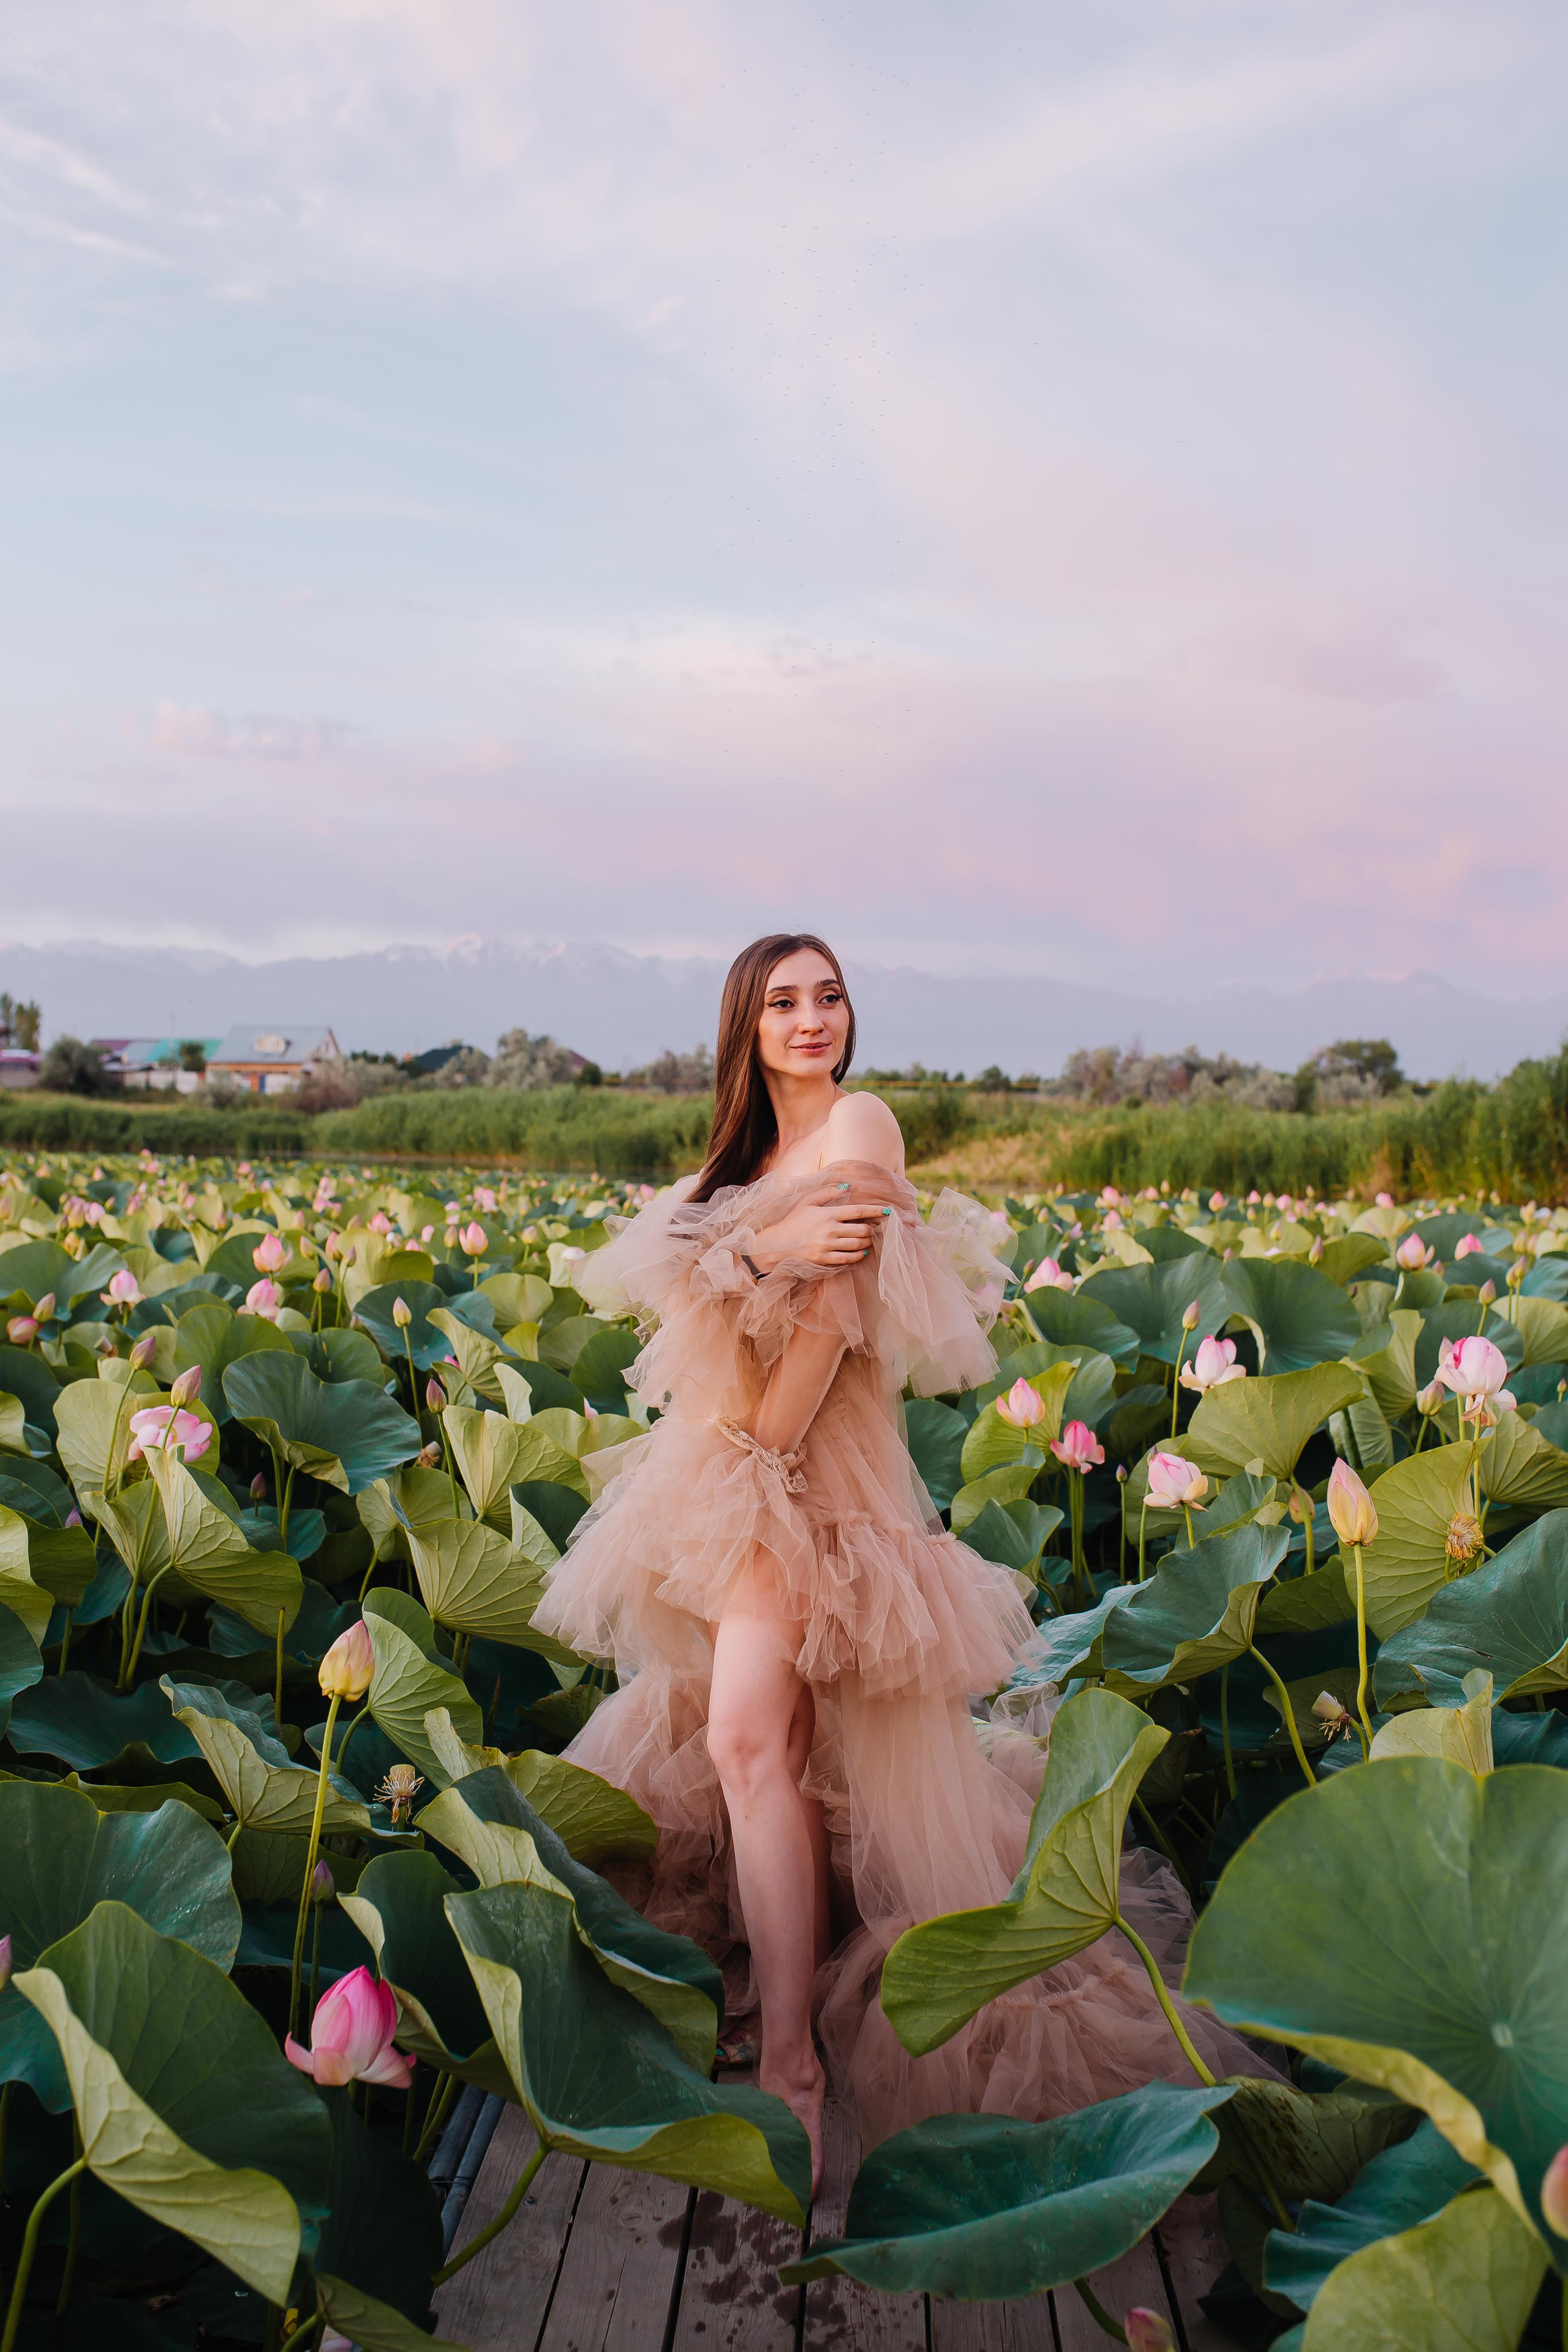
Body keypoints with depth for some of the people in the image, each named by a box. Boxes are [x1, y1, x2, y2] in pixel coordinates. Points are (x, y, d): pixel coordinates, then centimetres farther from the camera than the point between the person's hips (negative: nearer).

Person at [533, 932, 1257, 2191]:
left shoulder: (859, 1123, -7)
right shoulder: (746, 1152, 16)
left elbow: (837, 1308, -15)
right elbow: (680, 1286, -2)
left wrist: (755, 1454, -16)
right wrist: (761, 1248, -22)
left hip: (804, 1463, -8)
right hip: (723, 1461, 8)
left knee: (747, 1736, -18)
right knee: (762, 1731, 15)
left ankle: (792, 2059, -13)